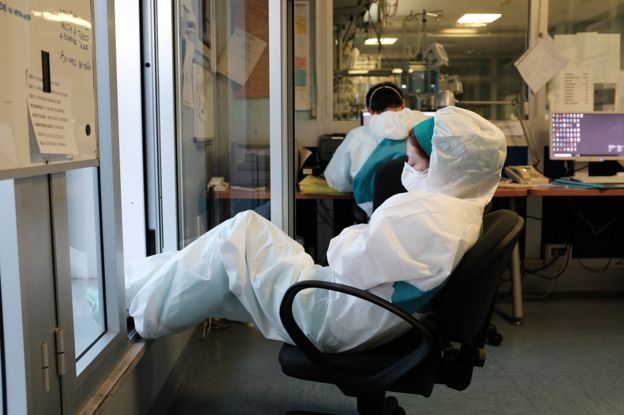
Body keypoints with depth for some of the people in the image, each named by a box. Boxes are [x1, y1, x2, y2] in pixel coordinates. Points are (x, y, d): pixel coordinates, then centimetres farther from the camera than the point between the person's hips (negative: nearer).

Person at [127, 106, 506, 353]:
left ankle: (143, 308, 12)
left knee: (240, 237, -2)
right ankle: (145, 286, 28)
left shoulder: (424, 214, -28)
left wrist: (348, 238, -6)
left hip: (337, 319, -10)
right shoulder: (461, 207, 4)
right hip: (364, 318, 10)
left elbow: (353, 268, -25)